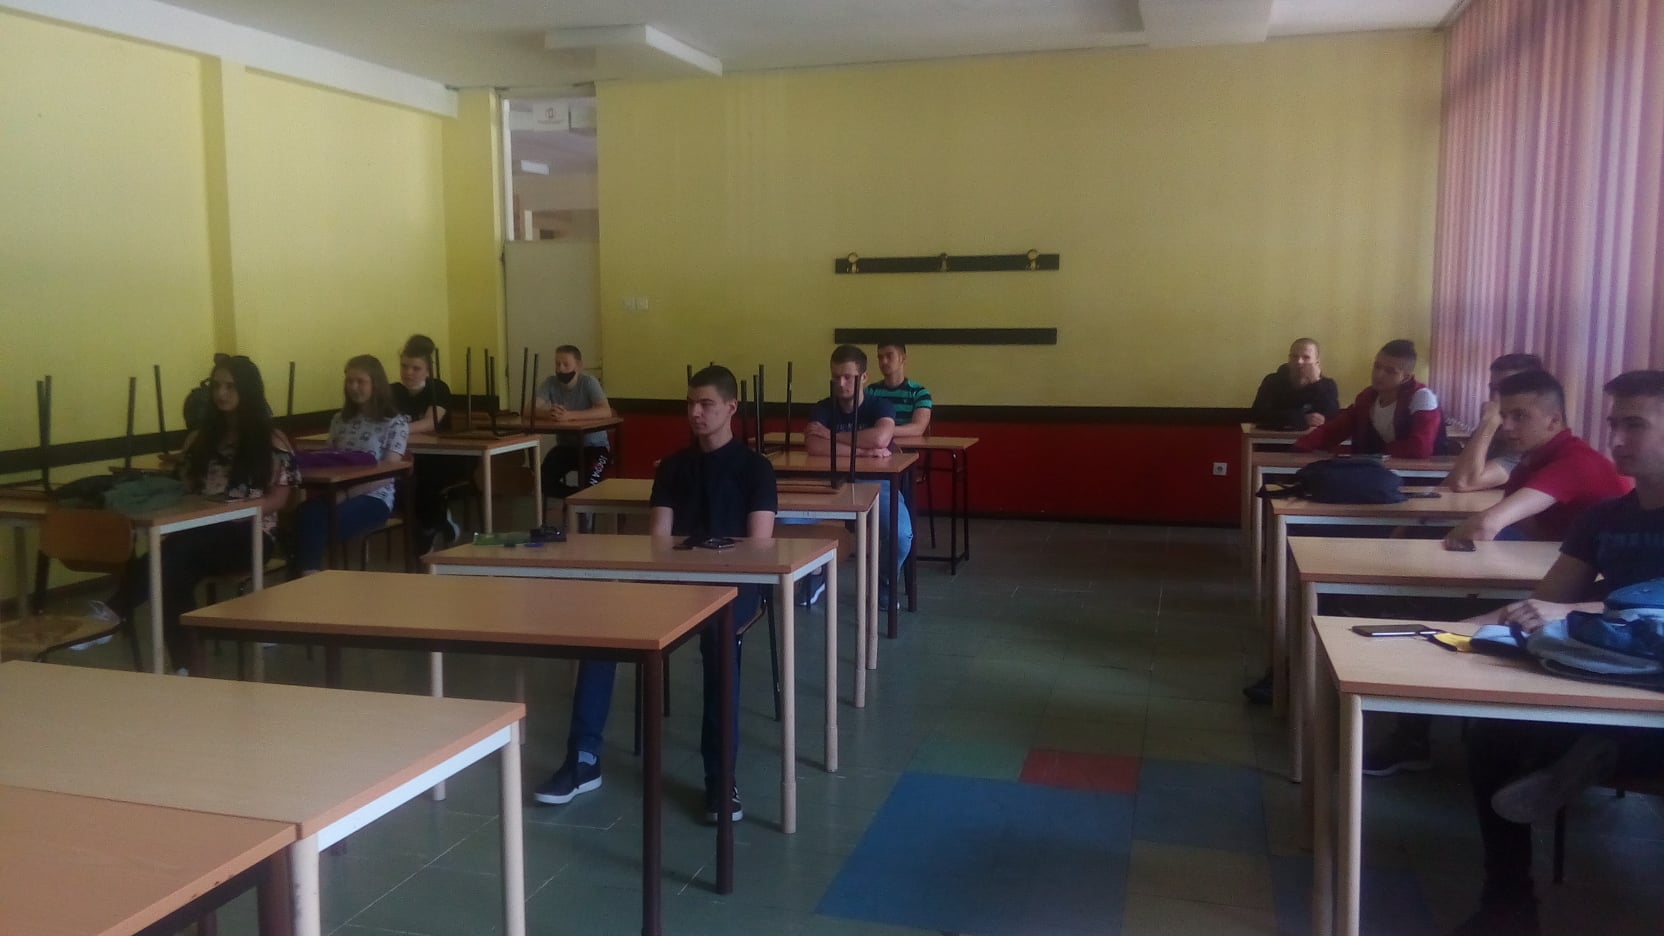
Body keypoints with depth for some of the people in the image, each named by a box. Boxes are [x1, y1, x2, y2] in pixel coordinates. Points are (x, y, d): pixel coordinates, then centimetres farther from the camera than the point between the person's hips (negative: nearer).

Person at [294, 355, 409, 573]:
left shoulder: (396, 423, 1)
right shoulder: (340, 420, 18)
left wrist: (349, 492, -19)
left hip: (374, 497, -4)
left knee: (325, 521, -35)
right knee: (306, 513, -33)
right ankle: (308, 576, -46)